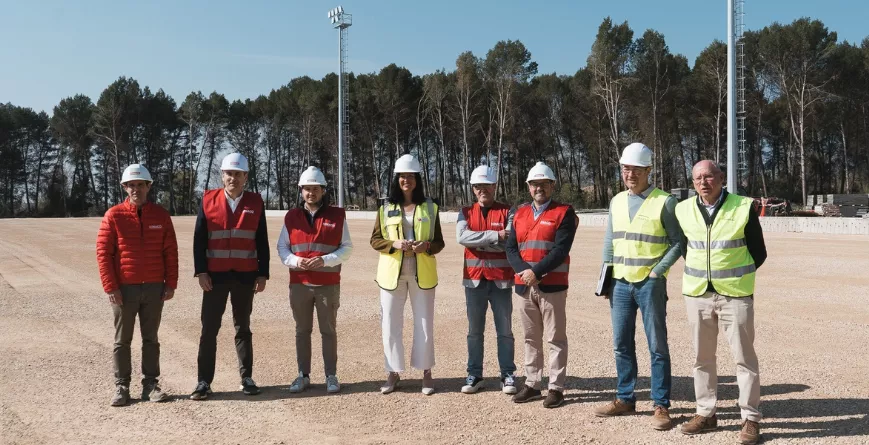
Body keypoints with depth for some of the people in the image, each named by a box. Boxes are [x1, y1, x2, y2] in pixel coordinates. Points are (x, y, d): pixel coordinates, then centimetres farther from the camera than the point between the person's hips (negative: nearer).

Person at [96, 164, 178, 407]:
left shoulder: (161, 215, 3)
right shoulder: (114, 216, -3)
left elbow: (170, 252, 5)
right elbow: (103, 253, -4)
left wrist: (171, 284, 0)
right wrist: (110, 287, -9)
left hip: (154, 288, 2)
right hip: (124, 289, -1)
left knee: (150, 339, 9)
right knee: (122, 341, 6)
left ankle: (150, 384, 16)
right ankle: (121, 387, 14)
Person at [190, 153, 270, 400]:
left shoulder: (256, 203, 3)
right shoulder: (208, 200, 0)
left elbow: (262, 242, 5)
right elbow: (199, 239, 0)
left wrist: (263, 274, 0)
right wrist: (201, 272, -7)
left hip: (245, 276, 1)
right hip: (215, 275, -1)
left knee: (243, 328, 11)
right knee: (209, 329, 1)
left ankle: (247, 378, 17)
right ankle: (204, 381, 7)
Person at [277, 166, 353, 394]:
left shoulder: (337, 216, 0)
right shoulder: (292, 217, 6)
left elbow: (347, 248, 0)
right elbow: (282, 247, 9)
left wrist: (325, 260, -16)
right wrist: (295, 261, -11)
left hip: (328, 285, -2)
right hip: (299, 284, 2)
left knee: (328, 331, 4)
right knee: (302, 330, 8)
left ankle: (331, 376, 12)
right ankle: (303, 375, 17)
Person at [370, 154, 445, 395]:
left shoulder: (430, 207, 4)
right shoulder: (386, 208, 4)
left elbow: (439, 242, 6)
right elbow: (375, 240, 4)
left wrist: (427, 246, -17)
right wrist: (394, 244, -15)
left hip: (422, 273, 0)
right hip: (392, 272, 1)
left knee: (424, 323, 3)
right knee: (390, 324, 3)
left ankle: (426, 372, 15)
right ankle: (393, 372, 16)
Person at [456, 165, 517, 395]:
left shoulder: (507, 212, 0)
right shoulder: (466, 212, 7)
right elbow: (461, 237, -13)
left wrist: (477, 242, -14)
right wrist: (495, 236, -19)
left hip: (501, 279, -2)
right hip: (474, 279, 2)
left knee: (504, 330, 5)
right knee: (475, 330, 9)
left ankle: (508, 375, 13)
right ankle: (474, 375, 18)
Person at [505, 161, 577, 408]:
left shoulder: (564, 212, -3)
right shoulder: (520, 213, 12)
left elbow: (561, 250, -13)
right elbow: (511, 248, 6)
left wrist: (536, 271, -19)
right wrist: (524, 271, -12)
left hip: (552, 285, -5)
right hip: (524, 285, 5)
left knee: (555, 338, 1)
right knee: (531, 338, 13)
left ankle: (556, 388, 7)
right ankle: (532, 384, 22)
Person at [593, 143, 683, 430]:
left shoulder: (664, 202, -6)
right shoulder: (616, 201, 10)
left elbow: (677, 243, -4)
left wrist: (657, 271, -11)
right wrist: (606, 279, 9)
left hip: (650, 284, -5)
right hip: (620, 284, 5)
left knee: (657, 346, 0)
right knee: (622, 344, 10)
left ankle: (661, 406, 7)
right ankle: (625, 399, 21)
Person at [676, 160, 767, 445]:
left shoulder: (743, 208, -7)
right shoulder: (684, 210, 2)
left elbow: (758, 252, 1)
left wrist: (738, 276, 2)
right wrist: (697, 274, 11)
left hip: (735, 295, -3)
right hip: (697, 294, 4)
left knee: (744, 357, 1)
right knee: (702, 356, 11)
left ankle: (750, 419, 11)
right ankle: (706, 413, 23)